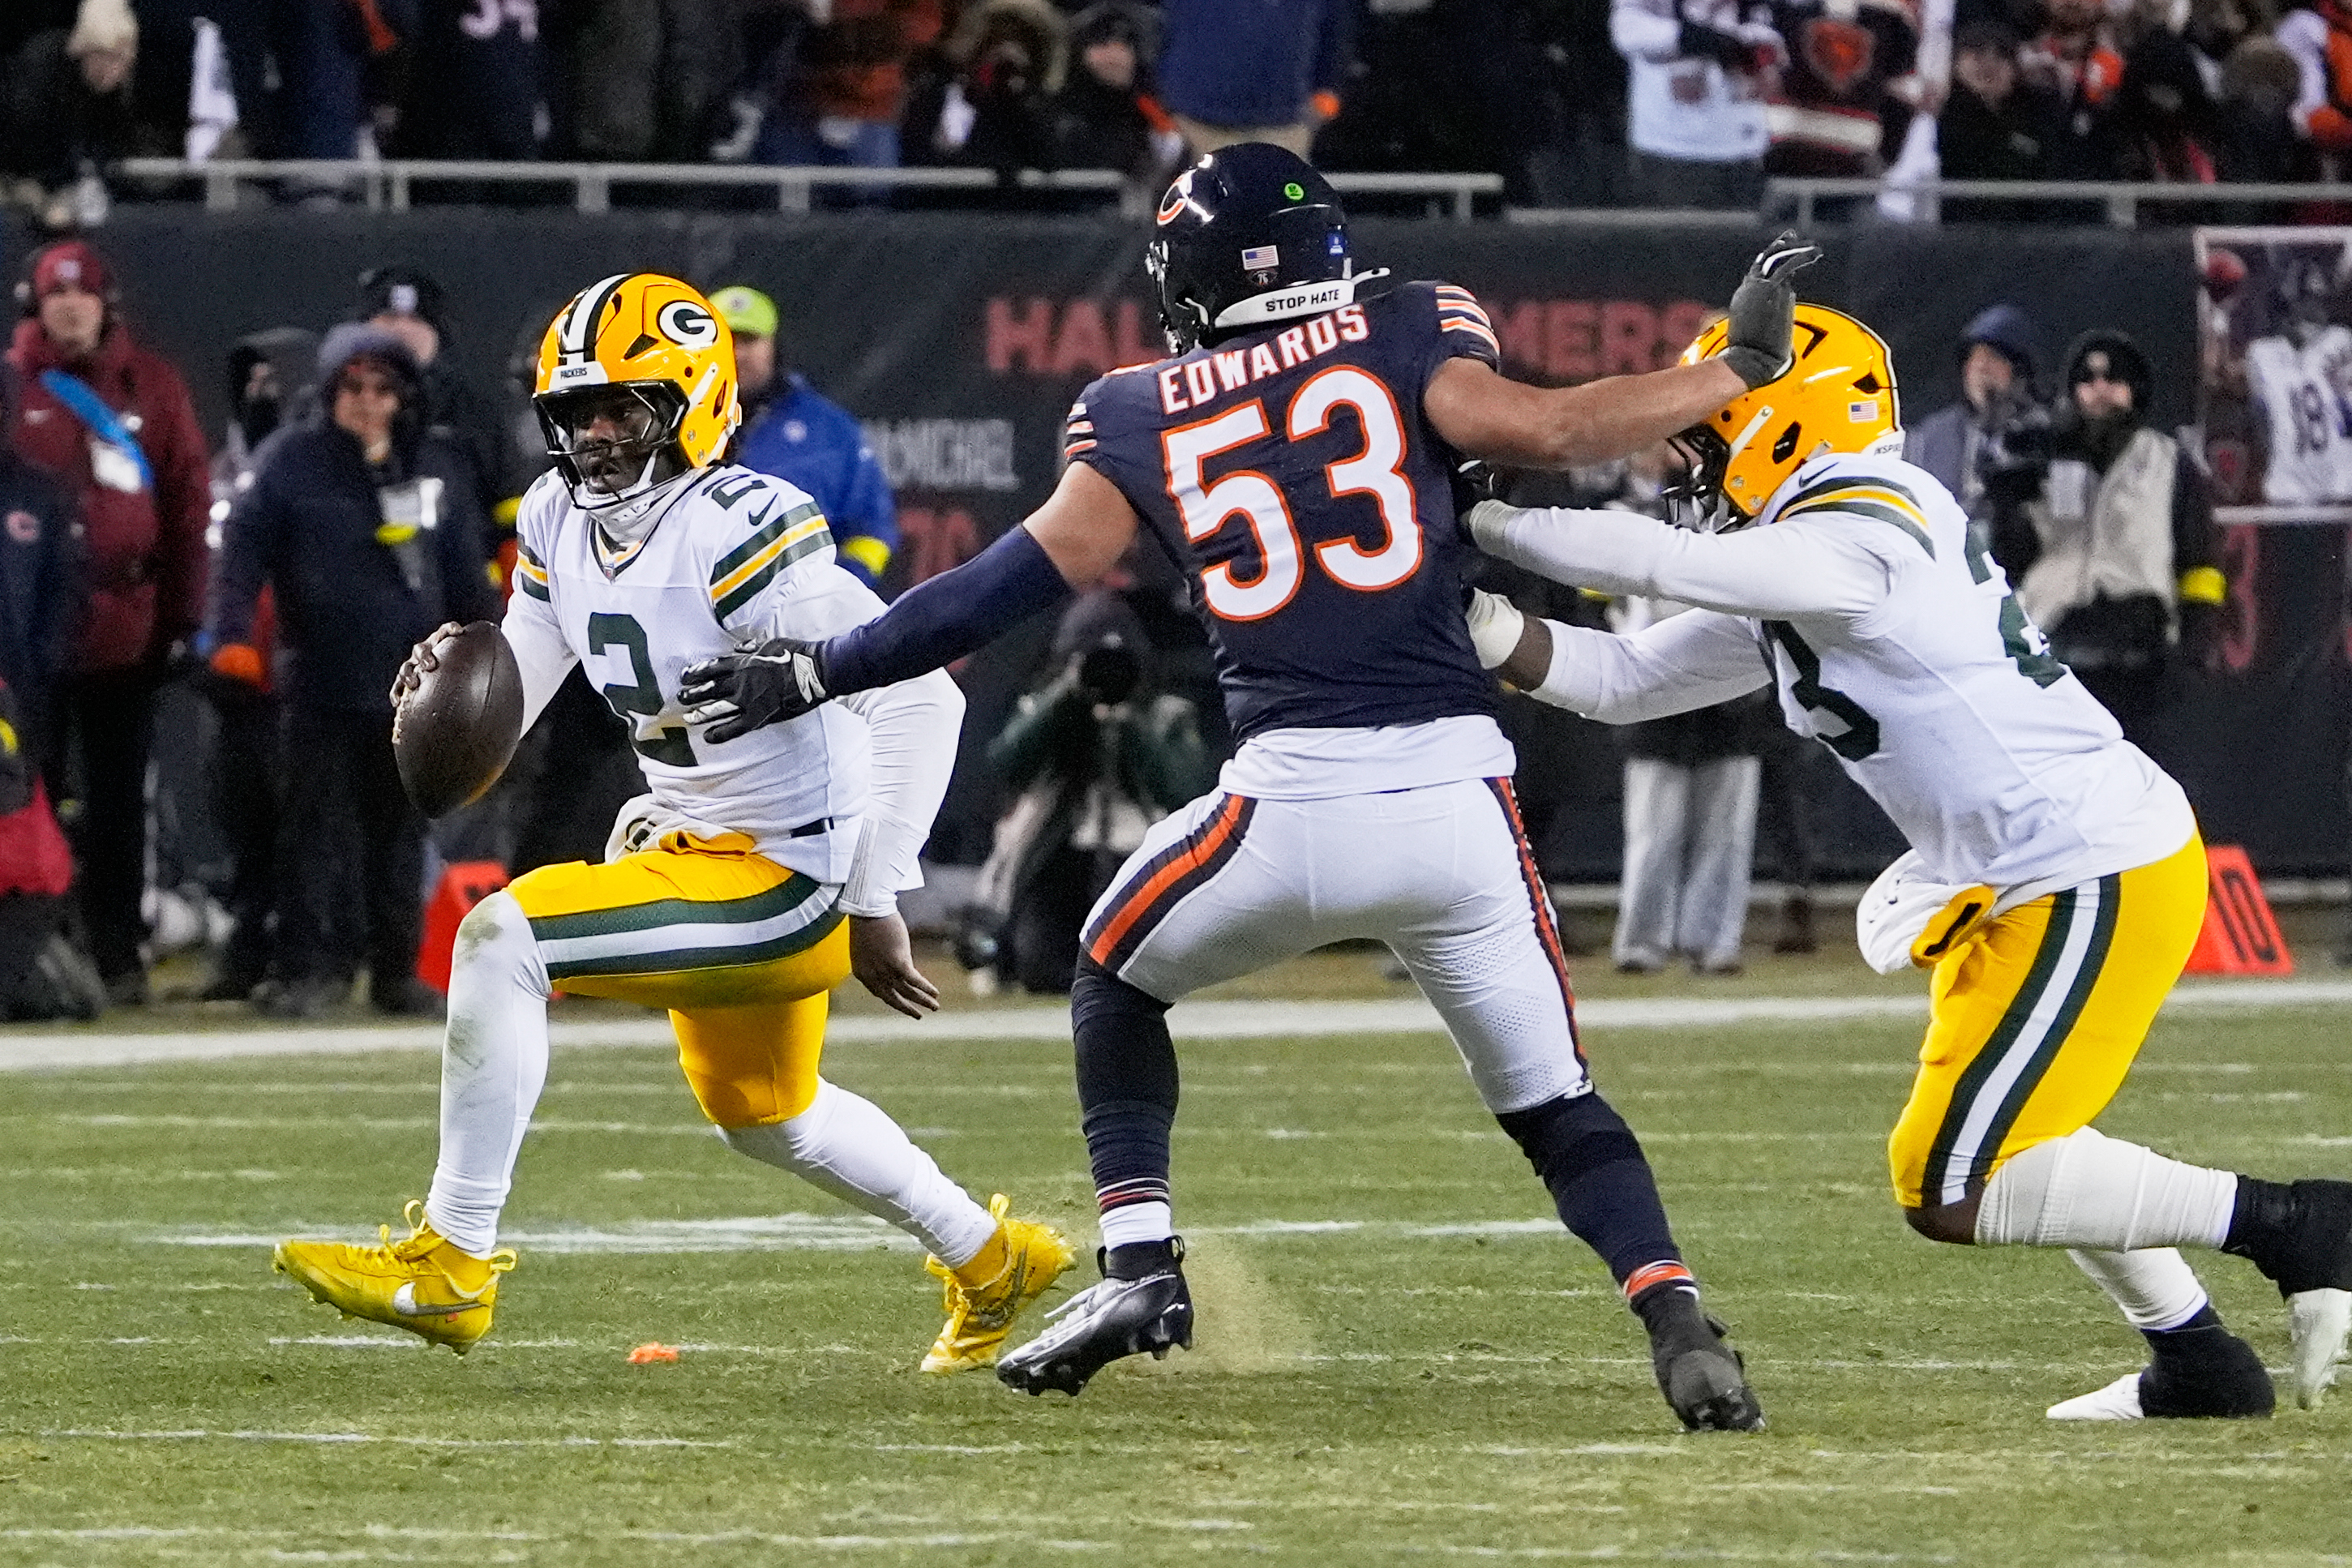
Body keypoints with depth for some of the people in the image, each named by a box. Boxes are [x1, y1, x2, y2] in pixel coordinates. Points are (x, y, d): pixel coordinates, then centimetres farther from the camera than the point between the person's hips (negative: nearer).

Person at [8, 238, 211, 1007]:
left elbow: (187, 501, 6)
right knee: (39, 792, 2)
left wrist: (184, 613, 1)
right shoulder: (15, 387, 3)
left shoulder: (153, 386, 7)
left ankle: (119, 955, 10)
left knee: (118, 800, 6)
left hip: (126, 626, 1)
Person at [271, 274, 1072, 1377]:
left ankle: (452, 1264, -14)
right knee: (761, 1114, 29)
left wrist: (876, 903, -26)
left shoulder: (739, 534, -26)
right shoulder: (562, 522, 0)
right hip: (692, 848, 10)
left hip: (782, 877, -10)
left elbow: (920, 700, -28)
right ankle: (991, 1262, 50)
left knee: (502, 940, -22)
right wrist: (449, 680, -17)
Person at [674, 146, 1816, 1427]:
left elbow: (1039, 572, 7)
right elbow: (1547, 431, -6)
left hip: (1292, 801, -1)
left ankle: (1138, 1267, 14)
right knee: (1553, 1102, 12)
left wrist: (815, 675, 14)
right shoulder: (1403, 337, 8)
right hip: (1456, 791, 1)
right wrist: (1739, 369, 4)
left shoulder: (1144, 414, 10)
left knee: (1116, 976, 27)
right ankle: (1681, 1332, -8)